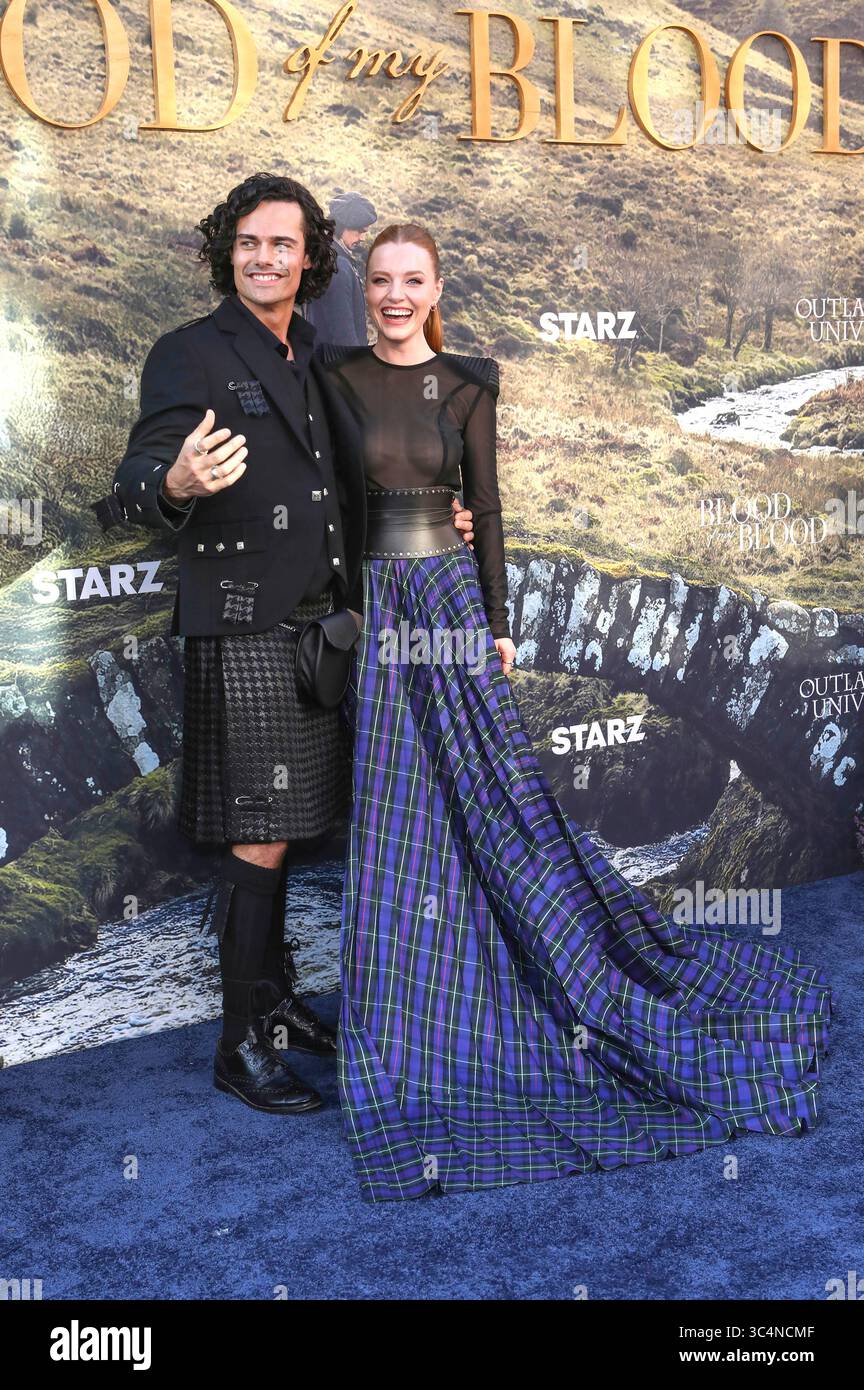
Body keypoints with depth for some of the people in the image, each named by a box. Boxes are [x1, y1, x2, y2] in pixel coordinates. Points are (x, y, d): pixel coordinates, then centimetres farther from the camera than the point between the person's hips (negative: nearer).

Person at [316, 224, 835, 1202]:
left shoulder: (467, 383, 4)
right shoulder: (338, 376, 3)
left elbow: (485, 506, 3)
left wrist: (497, 624, 0)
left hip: (447, 594, 0)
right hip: (367, 602, 1)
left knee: (493, 790, 0)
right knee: (389, 802, 5)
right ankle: (403, 1007, 21)